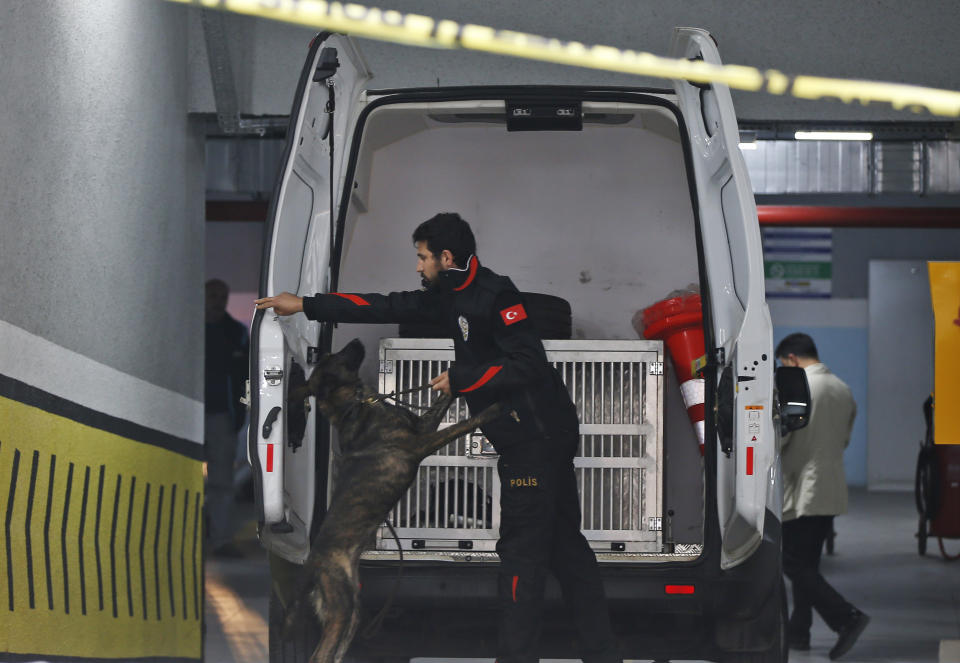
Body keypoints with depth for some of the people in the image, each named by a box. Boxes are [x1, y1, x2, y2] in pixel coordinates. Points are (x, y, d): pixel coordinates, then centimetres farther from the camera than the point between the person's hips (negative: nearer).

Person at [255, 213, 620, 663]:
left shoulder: (495, 295, -15)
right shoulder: (452, 297, 12)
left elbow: (528, 365, -22)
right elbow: (386, 308, 15)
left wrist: (460, 379, -13)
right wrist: (305, 305, 15)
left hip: (535, 436, -10)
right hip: (540, 438, 10)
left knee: (522, 551, -5)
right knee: (564, 544, 11)